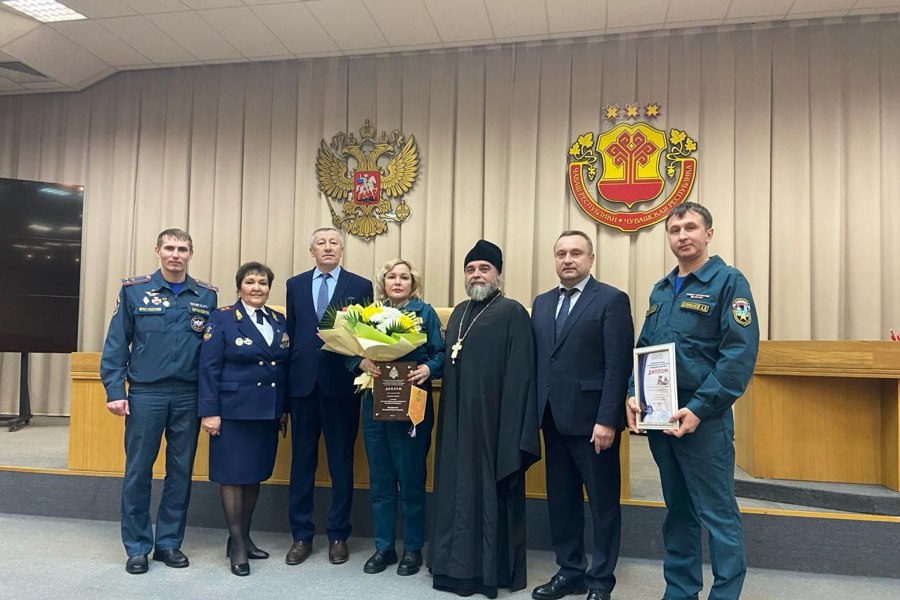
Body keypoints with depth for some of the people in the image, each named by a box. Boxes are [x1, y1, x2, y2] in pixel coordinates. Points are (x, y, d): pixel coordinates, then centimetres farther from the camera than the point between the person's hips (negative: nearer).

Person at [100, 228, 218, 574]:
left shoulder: (206, 296, 4)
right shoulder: (134, 290, 1)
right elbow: (116, 343, 0)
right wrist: (114, 390, -7)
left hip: (189, 396, 2)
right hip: (145, 393, -1)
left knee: (181, 471, 9)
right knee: (138, 471, 5)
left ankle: (169, 542, 24)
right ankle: (137, 546, 21)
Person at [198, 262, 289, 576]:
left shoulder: (279, 321, 10)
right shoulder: (222, 318, -4)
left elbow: (286, 365, 11)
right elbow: (209, 368, -9)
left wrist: (285, 408, 7)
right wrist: (210, 411, -14)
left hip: (268, 411, 5)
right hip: (234, 410, -5)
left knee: (255, 474, 13)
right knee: (233, 474, 3)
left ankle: (244, 537, 28)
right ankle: (236, 544, 16)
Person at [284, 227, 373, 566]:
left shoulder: (361, 286, 3)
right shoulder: (295, 285, 11)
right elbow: (291, 332, 9)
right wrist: (288, 378, 4)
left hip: (341, 385, -2)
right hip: (302, 383, 2)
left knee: (342, 463, 7)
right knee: (302, 461, 9)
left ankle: (338, 535, 20)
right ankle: (301, 536, 21)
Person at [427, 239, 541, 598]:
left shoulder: (513, 313, -8)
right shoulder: (459, 313, 15)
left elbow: (519, 373, -13)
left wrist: (514, 430, -17)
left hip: (492, 417, -7)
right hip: (457, 417, 7)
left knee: (491, 489, 4)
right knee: (458, 487, 14)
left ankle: (493, 567, 18)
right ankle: (459, 561, 28)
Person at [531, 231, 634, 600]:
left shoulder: (612, 300, -5)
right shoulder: (542, 303, 13)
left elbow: (618, 365, -12)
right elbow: (537, 360, 10)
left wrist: (607, 419, -17)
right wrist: (537, 411, 5)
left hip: (592, 419, -6)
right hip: (554, 418, 6)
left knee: (603, 502, 7)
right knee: (561, 499, 14)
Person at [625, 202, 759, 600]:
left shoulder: (729, 282, -6)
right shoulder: (661, 289, 14)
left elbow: (740, 354, -15)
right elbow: (643, 348, 16)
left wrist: (698, 409, -20)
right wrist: (634, 395, 0)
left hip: (703, 418, -6)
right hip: (658, 417, 6)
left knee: (718, 513, 2)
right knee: (677, 510, 17)